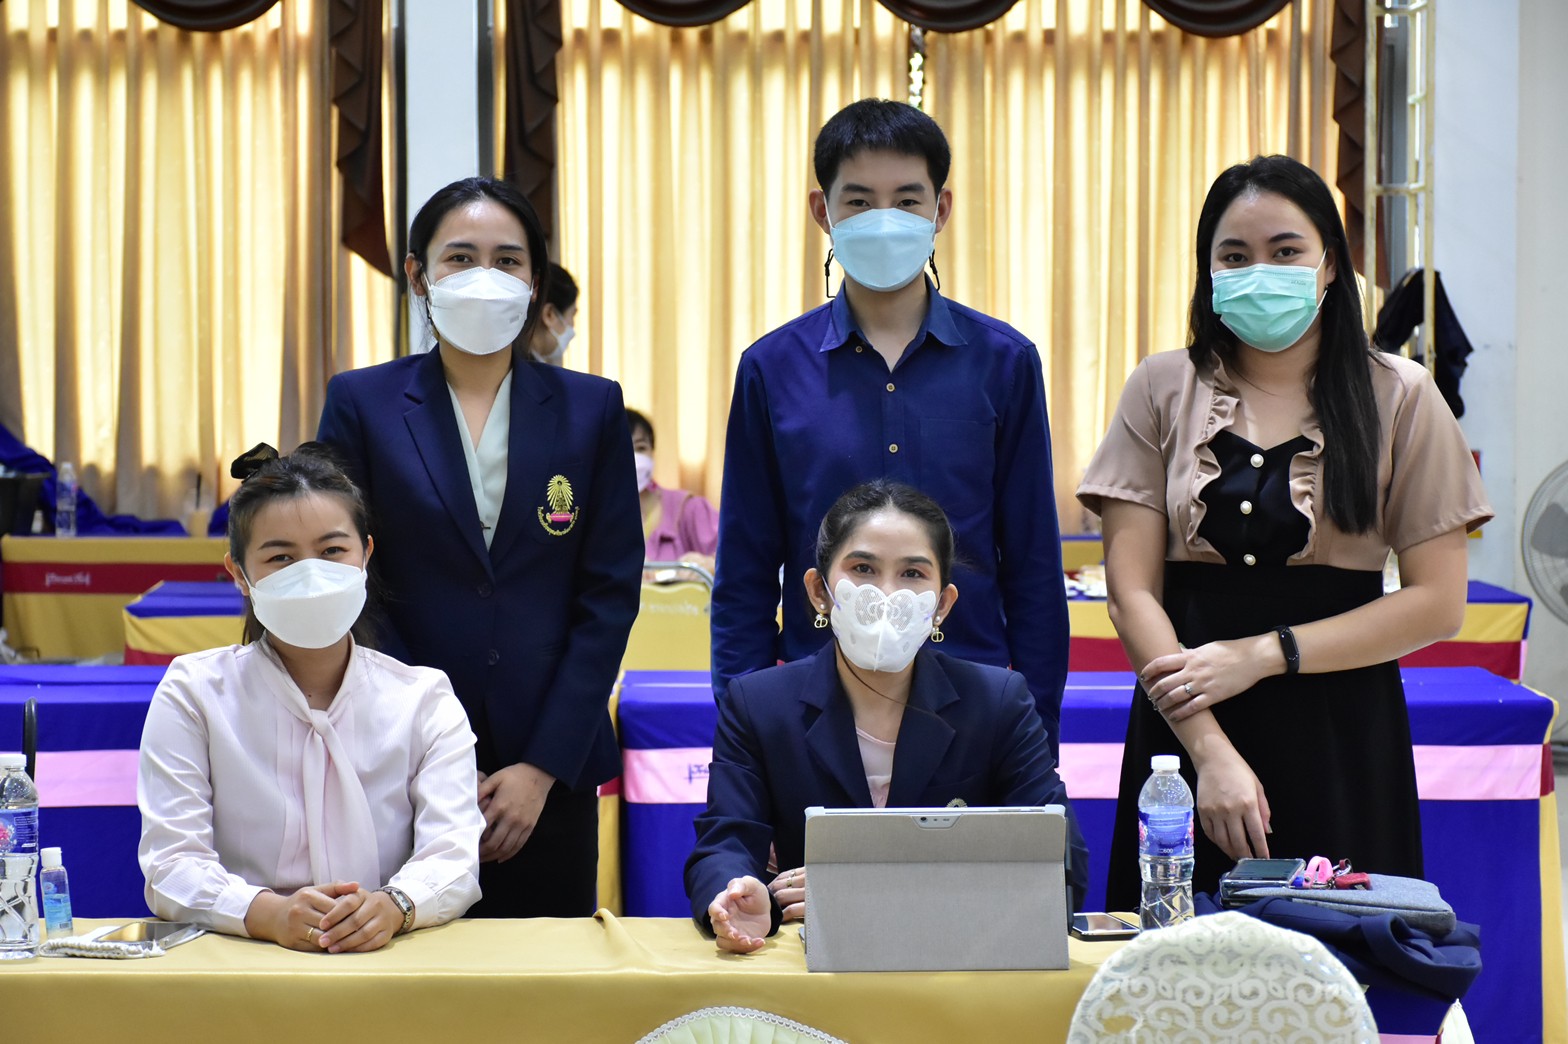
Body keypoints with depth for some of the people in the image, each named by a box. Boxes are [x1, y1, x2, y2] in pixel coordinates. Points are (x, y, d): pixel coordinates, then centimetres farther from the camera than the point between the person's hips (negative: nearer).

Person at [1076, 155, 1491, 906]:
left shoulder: (1399, 399, 2)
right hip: (1183, 729, 1)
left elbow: (1437, 603, -1)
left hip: (1340, 736, 0)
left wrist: (1261, 655, -10)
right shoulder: (1162, 391, 4)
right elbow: (1131, 591, -2)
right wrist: (1210, 751, -13)